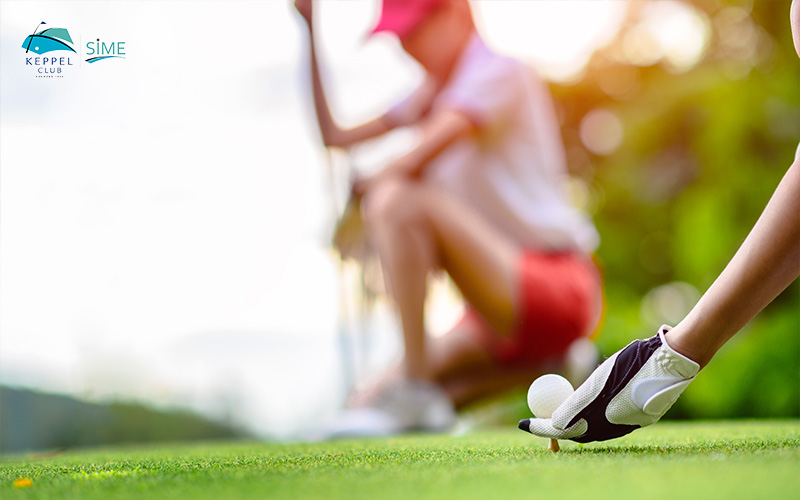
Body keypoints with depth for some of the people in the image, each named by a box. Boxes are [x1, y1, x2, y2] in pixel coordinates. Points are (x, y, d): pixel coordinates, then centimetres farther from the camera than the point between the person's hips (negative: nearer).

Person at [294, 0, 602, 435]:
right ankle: (540, 364, 10)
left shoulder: (499, 73, -9)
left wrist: (360, 189, -2)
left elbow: (412, 164, -23)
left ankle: (416, 395, -23)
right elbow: (334, 136, 15)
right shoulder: (434, 90, 18)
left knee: (396, 200, -26)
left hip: (558, 293, -9)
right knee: (371, 405, 2)